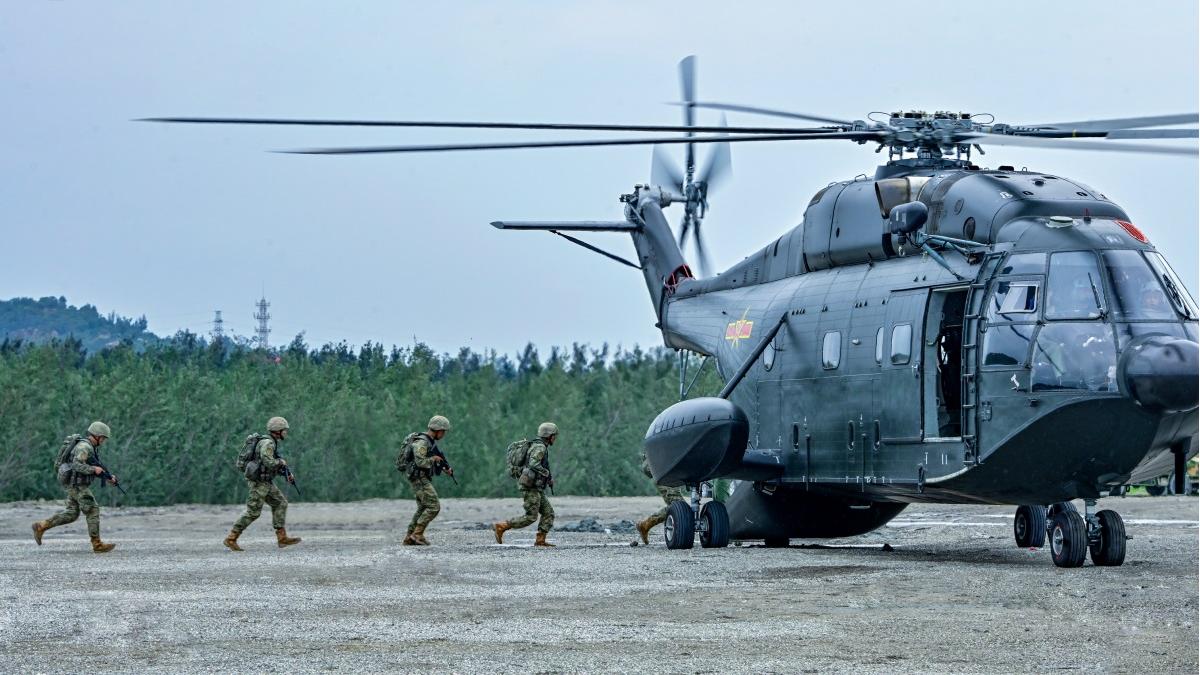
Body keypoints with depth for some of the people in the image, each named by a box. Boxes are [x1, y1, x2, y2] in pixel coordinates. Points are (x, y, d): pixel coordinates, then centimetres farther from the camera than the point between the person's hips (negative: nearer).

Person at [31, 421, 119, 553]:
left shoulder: (91, 448, 15)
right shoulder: (84, 447, -18)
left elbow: (98, 469, 19)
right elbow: (77, 465, -29)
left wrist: (108, 477, 6)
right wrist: (93, 469, -21)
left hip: (75, 484, 10)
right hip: (77, 485, -10)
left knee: (71, 514, 12)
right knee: (92, 511, -7)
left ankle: (41, 526, 13)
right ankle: (97, 545, -4)